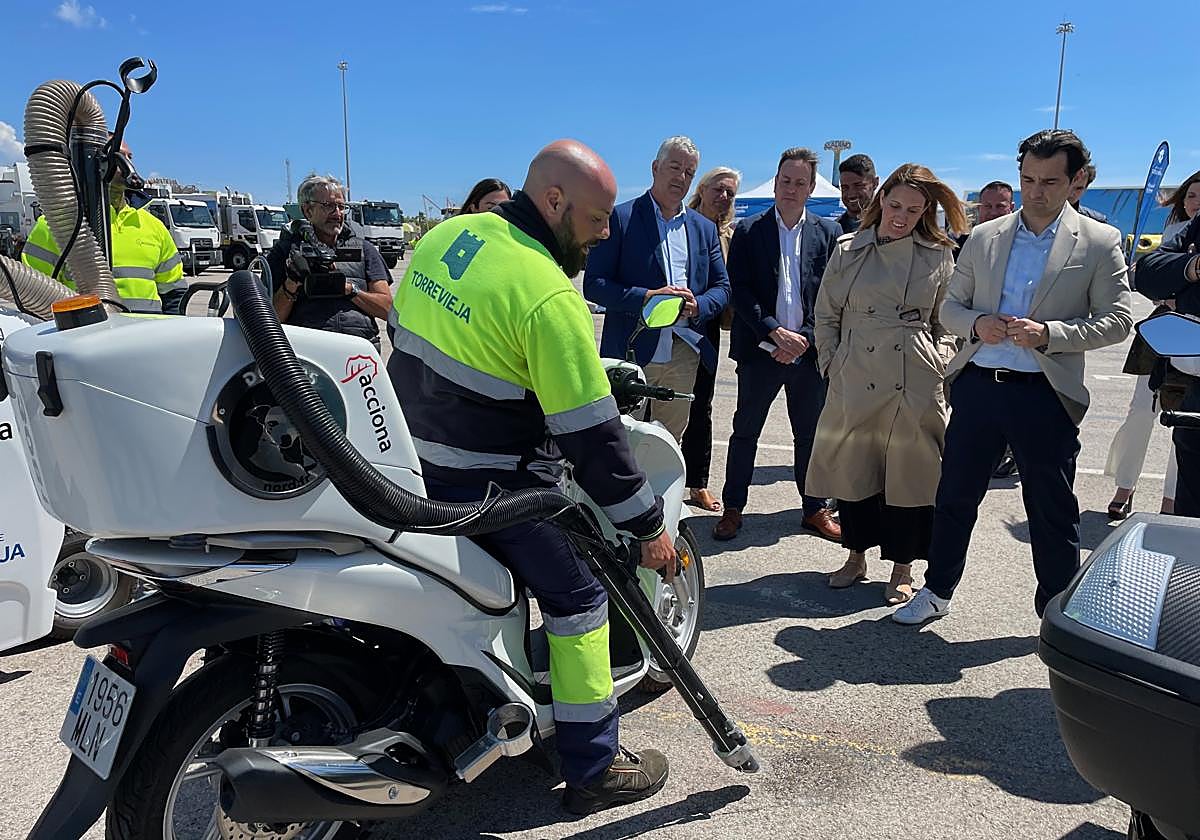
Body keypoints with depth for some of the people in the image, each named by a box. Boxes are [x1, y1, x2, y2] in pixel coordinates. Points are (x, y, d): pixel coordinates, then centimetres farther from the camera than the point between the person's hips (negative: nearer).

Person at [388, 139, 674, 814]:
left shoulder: (446, 234, 1)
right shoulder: (550, 296, -24)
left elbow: (403, 329, 14)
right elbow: (590, 433, -23)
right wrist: (650, 527, -13)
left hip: (409, 457, 9)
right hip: (493, 489, -9)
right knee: (578, 597, 6)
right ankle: (594, 770, 16)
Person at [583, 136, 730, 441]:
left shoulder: (704, 228, 14)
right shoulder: (620, 218, -2)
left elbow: (722, 287, 13)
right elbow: (593, 284, -7)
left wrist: (697, 305, -10)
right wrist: (646, 297, -21)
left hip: (684, 355, 4)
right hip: (630, 353, -4)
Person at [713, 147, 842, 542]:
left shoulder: (828, 233, 6)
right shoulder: (748, 231, 1)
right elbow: (740, 291, -6)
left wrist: (806, 338, -11)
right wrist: (776, 332, -15)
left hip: (810, 350, 2)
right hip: (760, 349, -1)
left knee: (810, 433, 11)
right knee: (745, 431, 6)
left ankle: (815, 508, 25)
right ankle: (733, 508, 18)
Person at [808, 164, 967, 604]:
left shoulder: (938, 257, 6)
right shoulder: (848, 250, 5)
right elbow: (827, 316, 9)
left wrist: (940, 364, -1)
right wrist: (832, 365, 2)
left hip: (917, 382, -1)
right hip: (855, 379, 1)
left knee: (910, 473, 5)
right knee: (853, 469, 10)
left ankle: (902, 568, 21)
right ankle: (856, 556, 28)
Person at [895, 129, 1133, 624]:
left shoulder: (1099, 243, 1)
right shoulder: (984, 237, 9)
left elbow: (1117, 320, -2)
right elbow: (950, 307, 13)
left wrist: (1049, 334, -17)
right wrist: (976, 323, -10)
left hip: (1045, 394, -2)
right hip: (978, 384, 3)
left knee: (1052, 512, 7)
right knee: (955, 496, 11)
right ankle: (936, 592, 28)